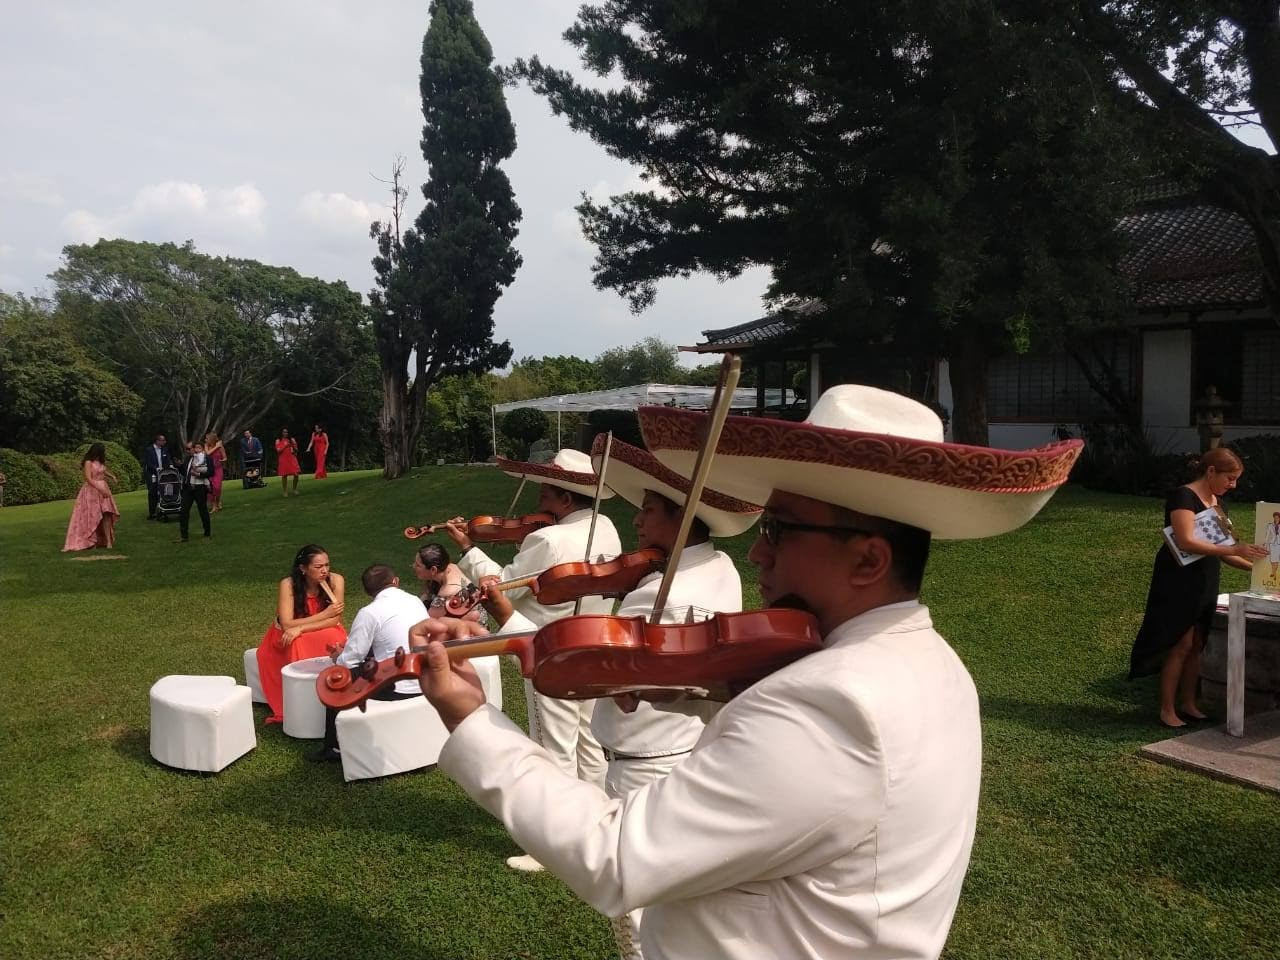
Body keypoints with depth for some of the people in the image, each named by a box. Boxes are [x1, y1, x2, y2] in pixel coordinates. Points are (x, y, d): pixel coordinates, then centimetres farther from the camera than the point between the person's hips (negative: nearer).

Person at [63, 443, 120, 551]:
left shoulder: (101, 462, 12)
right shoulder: (88, 462, -9)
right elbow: (89, 479, -16)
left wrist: (112, 476, 19)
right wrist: (100, 489, -22)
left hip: (103, 490, 6)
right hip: (92, 490, -6)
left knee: (106, 515, -5)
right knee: (92, 517, -2)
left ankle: (108, 540, -6)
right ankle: (90, 541, 6)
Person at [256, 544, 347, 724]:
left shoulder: (335, 580, -18)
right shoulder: (288, 585, -21)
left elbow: (335, 620, -21)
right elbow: (286, 625, -26)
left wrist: (301, 629, -30)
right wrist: (324, 614, -25)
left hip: (324, 634, 1)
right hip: (291, 638, 0)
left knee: (335, 641, -31)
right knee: (296, 646, -32)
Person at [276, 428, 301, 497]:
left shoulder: (291, 439, 7)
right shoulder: (278, 440, 3)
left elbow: (296, 450, 9)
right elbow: (278, 450, -7)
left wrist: (294, 445, -11)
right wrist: (285, 445, -14)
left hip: (292, 459, 1)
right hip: (283, 459, -1)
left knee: (296, 474, -8)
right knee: (284, 475, 1)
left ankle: (295, 489, 10)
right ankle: (285, 491, 12)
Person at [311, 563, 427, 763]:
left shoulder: (370, 613, -12)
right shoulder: (416, 601, 7)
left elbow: (349, 660, -7)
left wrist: (338, 657, 16)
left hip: (400, 689, -7)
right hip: (427, 682, 7)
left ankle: (333, 747, 26)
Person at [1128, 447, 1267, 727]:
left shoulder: (1217, 503, 14)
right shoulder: (1183, 497, -14)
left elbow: (1218, 548, 17)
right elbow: (1186, 541, -26)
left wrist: (1253, 565, 6)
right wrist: (1234, 549, -27)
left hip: (1204, 583, 8)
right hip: (1179, 581, -8)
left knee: (1197, 645, 10)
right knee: (1181, 644, -7)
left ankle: (1188, 704, 19)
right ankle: (1167, 710, -1)